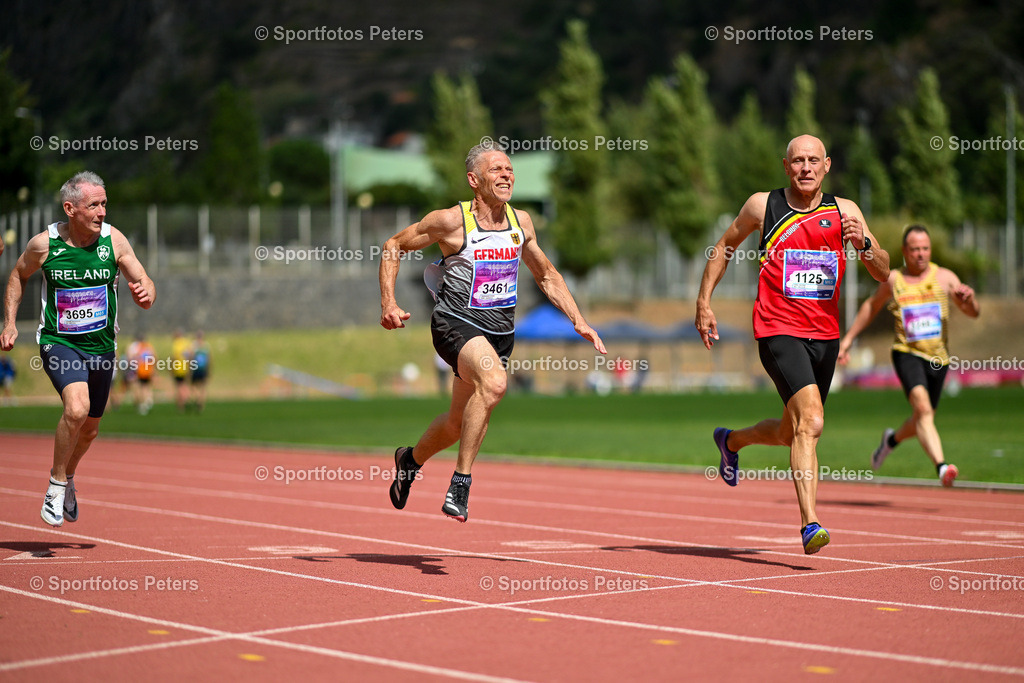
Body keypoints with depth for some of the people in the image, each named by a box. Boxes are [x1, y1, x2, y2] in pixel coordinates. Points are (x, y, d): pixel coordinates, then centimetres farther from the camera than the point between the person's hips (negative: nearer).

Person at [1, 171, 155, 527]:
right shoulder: (44, 244, -10)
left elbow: (145, 283, -3)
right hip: (58, 341, -3)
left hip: (101, 346, 3)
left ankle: (68, 478, 48)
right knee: (76, 408, -28)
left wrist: (146, 293, -26)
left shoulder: (113, 240, -8)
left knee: (89, 429, 16)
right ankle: (56, 484, -6)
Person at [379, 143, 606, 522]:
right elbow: (393, 246, 0)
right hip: (455, 323, -6)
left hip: (501, 329, 6)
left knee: (460, 421, 14)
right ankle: (461, 481, -24)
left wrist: (579, 321, 10)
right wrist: (388, 303, -9)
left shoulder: (521, 221, 5)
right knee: (494, 381, -34)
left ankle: (411, 458, 47)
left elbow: (547, 276, 18)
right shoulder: (451, 221, -11)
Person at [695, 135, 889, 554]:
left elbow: (882, 274, 4)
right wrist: (703, 302, 9)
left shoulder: (845, 212, 5)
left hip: (825, 335, 5)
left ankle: (731, 441, 47)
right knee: (810, 423, -23)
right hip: (779, 332, -4)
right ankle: (810, 524, -22)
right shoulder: (762, 206, 0)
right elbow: (725, 247, 15)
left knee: (791, 434, 17)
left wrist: (864, 244, -16)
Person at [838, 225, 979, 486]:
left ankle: (892, 438, 49)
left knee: (921, 422, 15)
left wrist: (968, 298, -25)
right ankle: (942, 467, -41)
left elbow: (974, 313, -2)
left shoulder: (944, 277, 3)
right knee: (923, 409, -27)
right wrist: (848, 339, 20)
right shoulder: (892, 280, 5)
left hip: (938, 358, 3)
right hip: (907, 354, -3)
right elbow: (871, 307, 22)